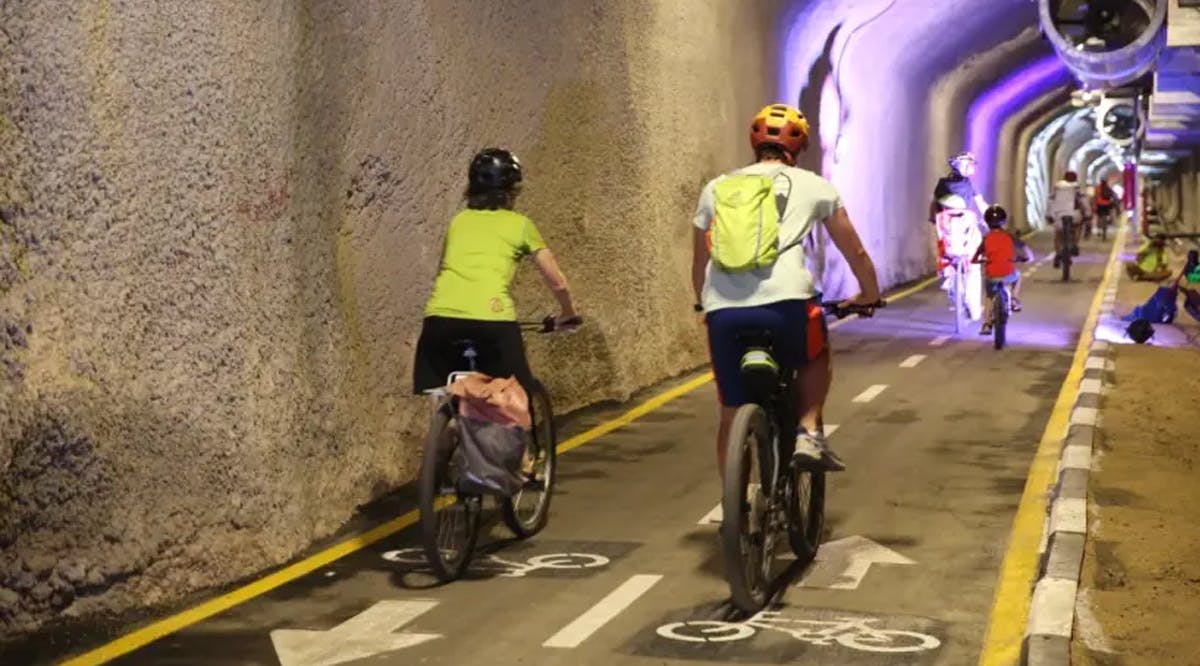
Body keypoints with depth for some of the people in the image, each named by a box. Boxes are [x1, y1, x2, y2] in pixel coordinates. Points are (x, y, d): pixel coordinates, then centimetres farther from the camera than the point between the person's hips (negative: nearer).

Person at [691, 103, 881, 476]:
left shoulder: (717, 187, 24)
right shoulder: (813, 185, 20)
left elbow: (700, 262, 32)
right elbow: (855, 252, 29)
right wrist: (870, 294, 46)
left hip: (723, 309, 2)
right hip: (785, 302, -2)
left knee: (732, 416, 17)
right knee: (816, 358, 31)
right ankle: (808, 433, 11)